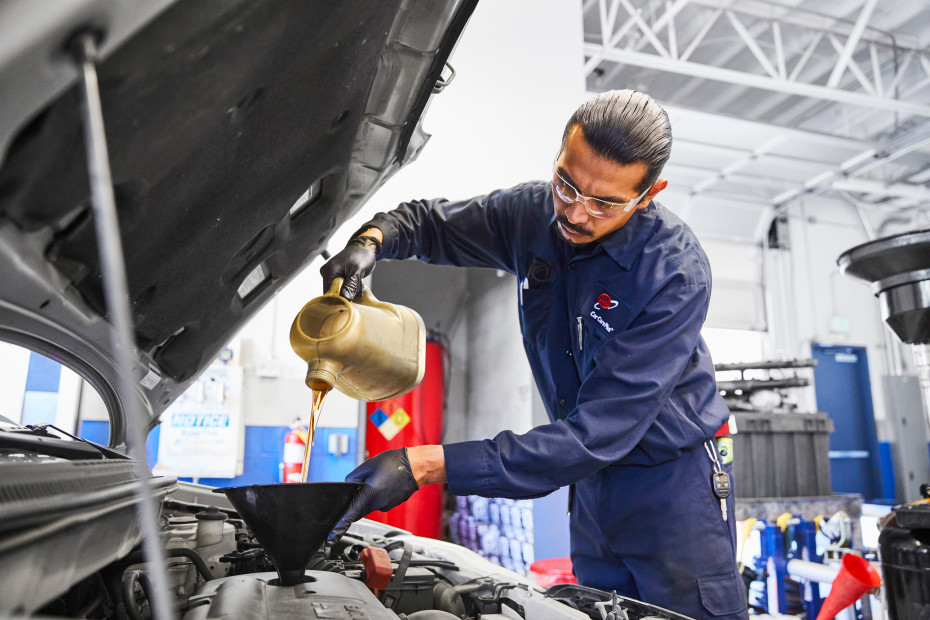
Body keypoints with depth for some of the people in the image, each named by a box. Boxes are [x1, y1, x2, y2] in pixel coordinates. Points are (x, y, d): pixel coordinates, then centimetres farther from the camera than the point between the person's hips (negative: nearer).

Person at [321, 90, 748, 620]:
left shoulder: (677, 271, -27)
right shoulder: (532, 213, -9)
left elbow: (597, 434, -32)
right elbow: (429, 222, 8)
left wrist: (428, 465, -36)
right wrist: (370, 241, -18)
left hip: (675, 481, -5)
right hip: (593, 482, 5)